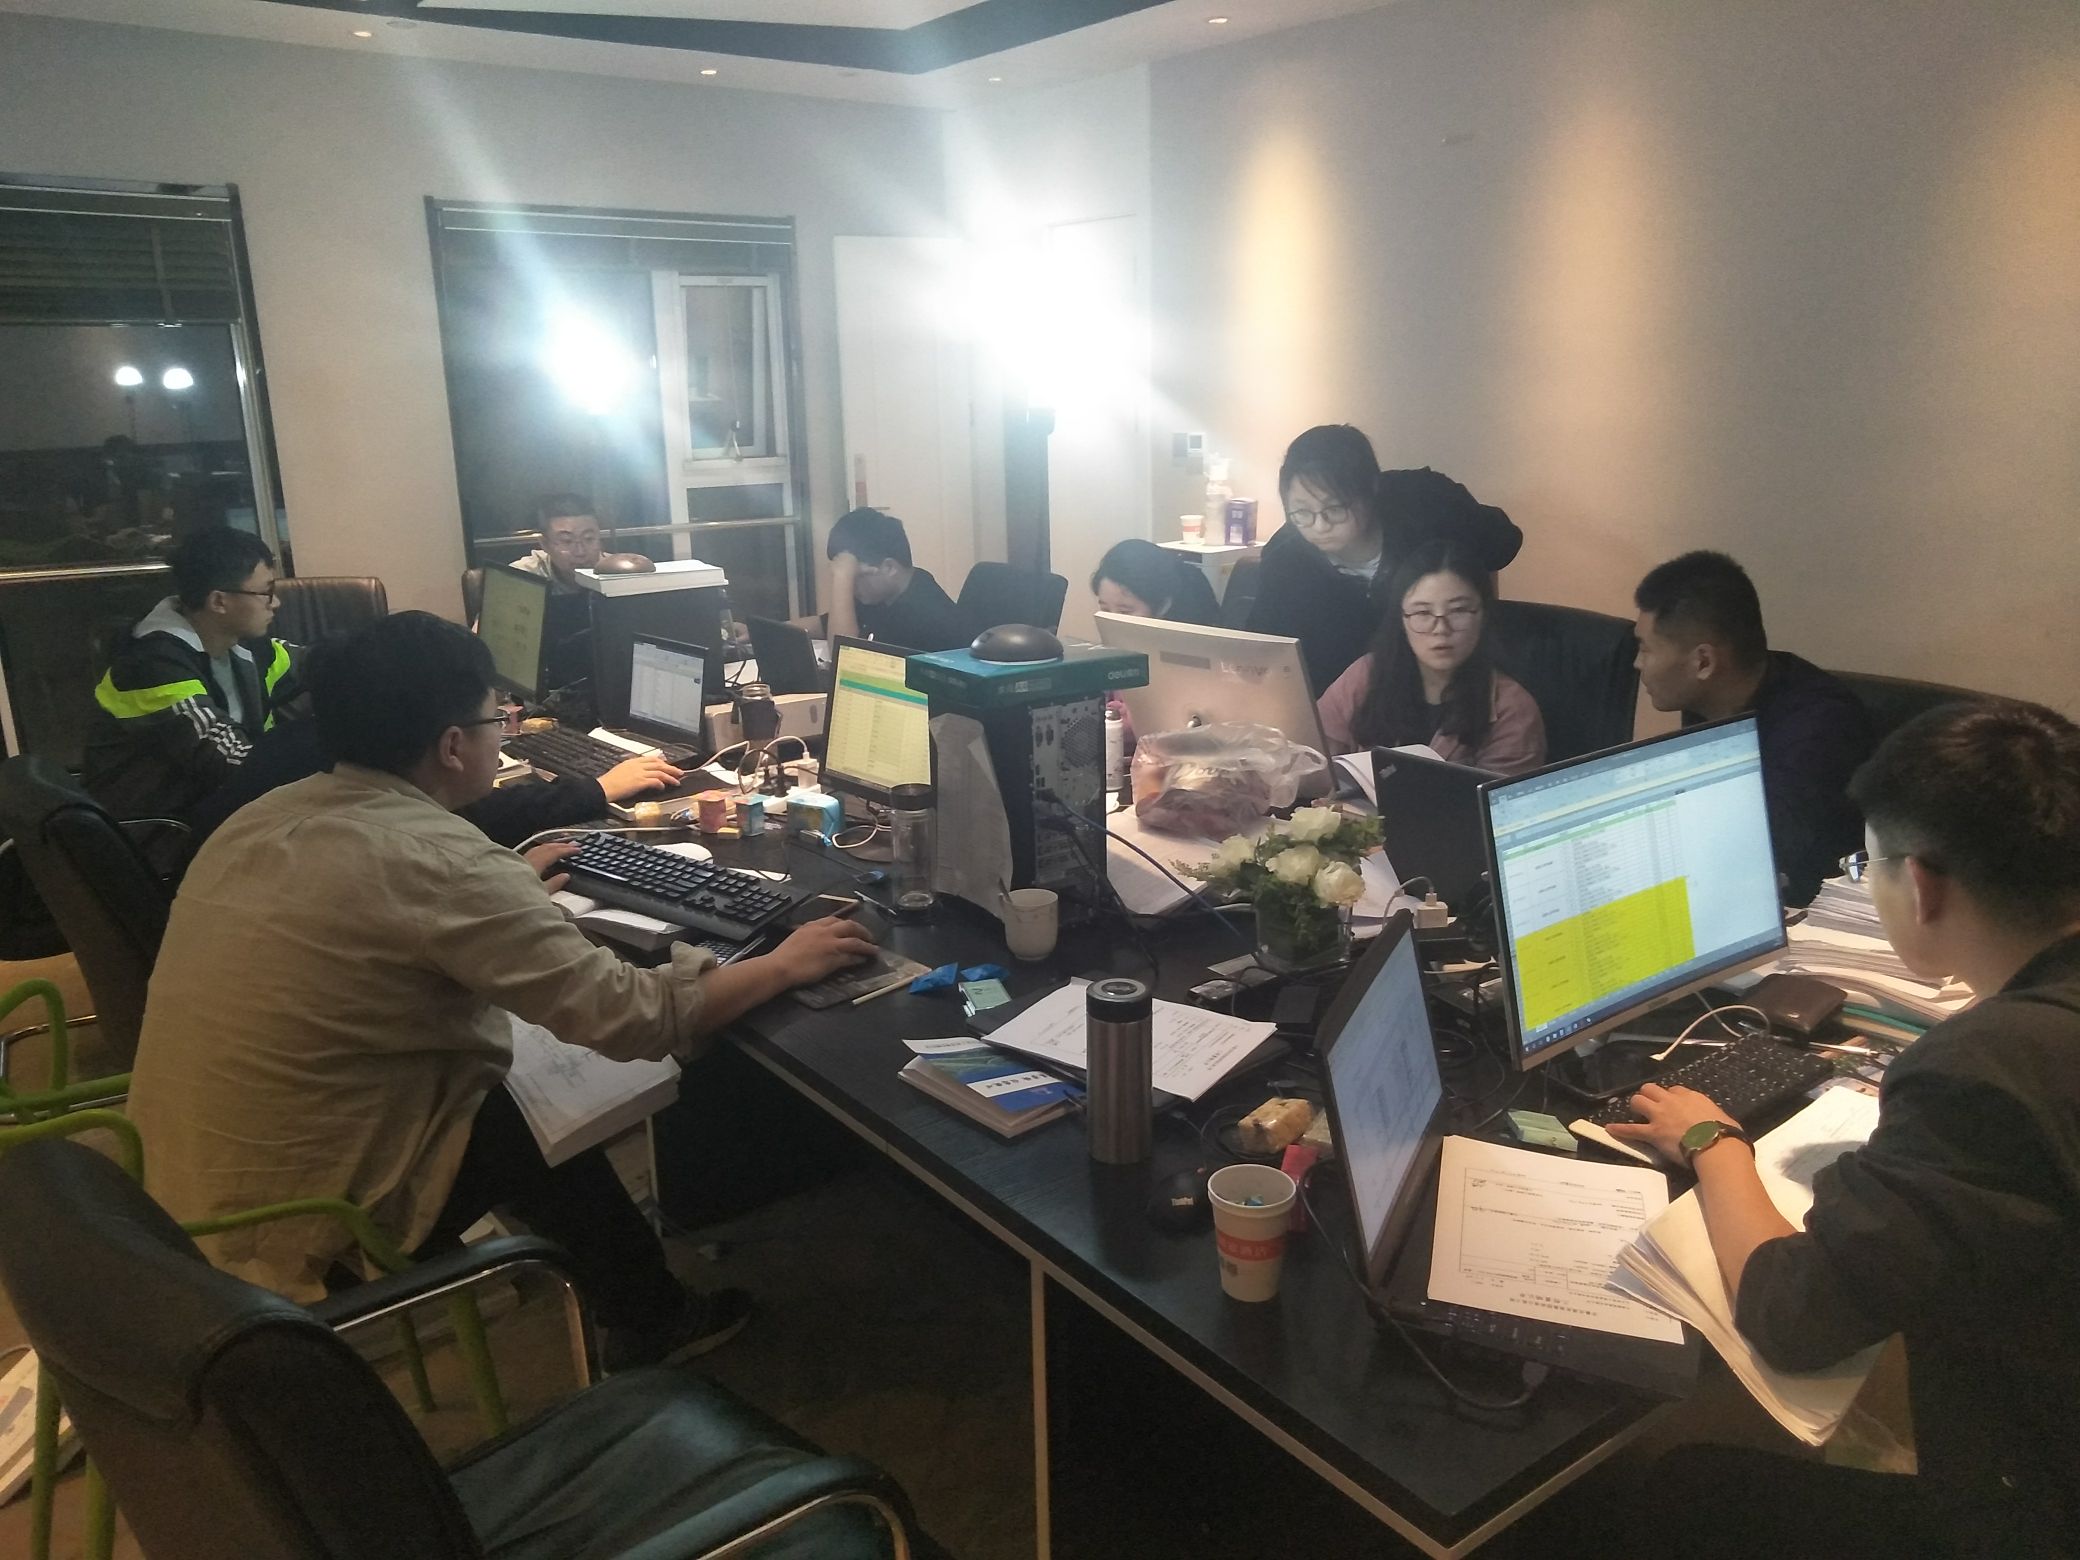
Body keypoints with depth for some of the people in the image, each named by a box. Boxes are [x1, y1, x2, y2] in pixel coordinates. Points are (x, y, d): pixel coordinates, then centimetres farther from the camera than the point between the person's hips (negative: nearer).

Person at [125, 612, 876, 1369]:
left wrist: (511, 884, 28)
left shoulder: (271, 812, 1)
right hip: (286, 1220, -8)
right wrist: (785, 964, -9)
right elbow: (631, 1016, -22)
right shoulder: (438, 859, -25)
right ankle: (652, 1323, 28)